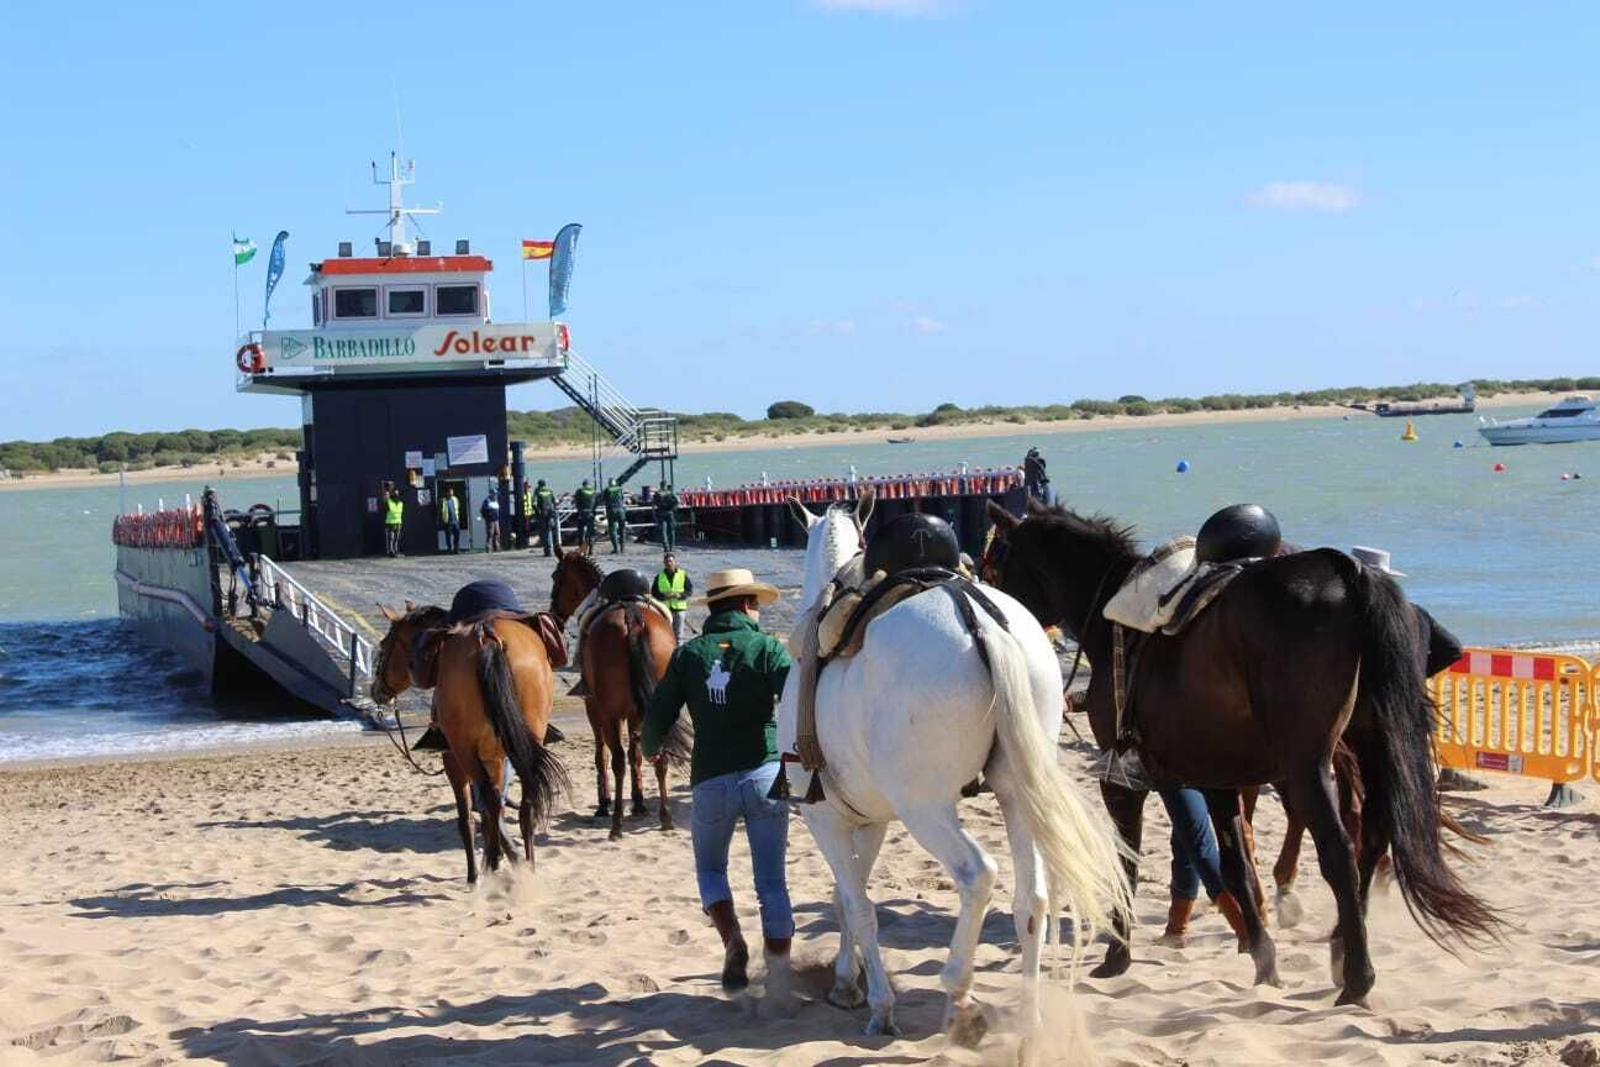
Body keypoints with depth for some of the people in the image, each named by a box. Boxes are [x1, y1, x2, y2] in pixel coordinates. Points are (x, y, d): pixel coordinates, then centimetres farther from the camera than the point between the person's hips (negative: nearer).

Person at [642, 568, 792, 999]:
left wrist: (651, 750, 27)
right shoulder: (767, 648, -1)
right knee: (771, 880, 5)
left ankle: (733, 941, 0)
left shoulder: (688, 654, 6)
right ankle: (779, 976, 2)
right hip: (765, 774, -1)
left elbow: (658, 716, 8)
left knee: (710, 867, 22)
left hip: (711, 779, 1)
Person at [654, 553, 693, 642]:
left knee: (678, 634, 3)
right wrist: (664, 596, -14)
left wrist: (680, 595, -16)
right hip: (664, 609, 1)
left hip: (679, 608, -1)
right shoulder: (659, 577, 7)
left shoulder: (683, 575, 4)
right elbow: (654, 592, 5)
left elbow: (690, 590, 2)